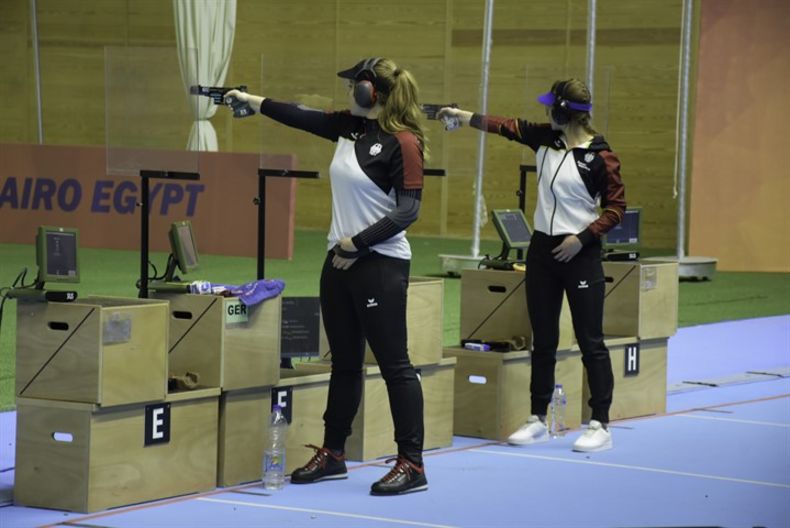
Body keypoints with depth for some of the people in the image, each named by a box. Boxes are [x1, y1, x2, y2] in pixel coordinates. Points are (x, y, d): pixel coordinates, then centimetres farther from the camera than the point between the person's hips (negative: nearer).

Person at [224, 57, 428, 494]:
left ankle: (412, 466, -1)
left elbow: (408, 209, -17)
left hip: (380, 265, -8)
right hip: (340, 262, 8)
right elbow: (296, 116, 20)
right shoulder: (348, 127, 9)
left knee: (393, 363, -5)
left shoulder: (402, 142, -14)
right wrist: (246, 99, 27)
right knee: (344, 363, 15)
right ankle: (332, 454, 24)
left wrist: (359, 242, -18)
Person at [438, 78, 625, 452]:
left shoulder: (600, 156, -13)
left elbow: (616, 208, -9)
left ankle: (600, 426, 1)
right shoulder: (544, 139, 4)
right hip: (542, 249, 6)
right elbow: (503, 126, 14)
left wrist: (582, 238, -16)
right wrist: (462, 115, 15)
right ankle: (538, 421, 18)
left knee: (590, 341, -3)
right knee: (543, 340, 11)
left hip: (580, 254, -6)